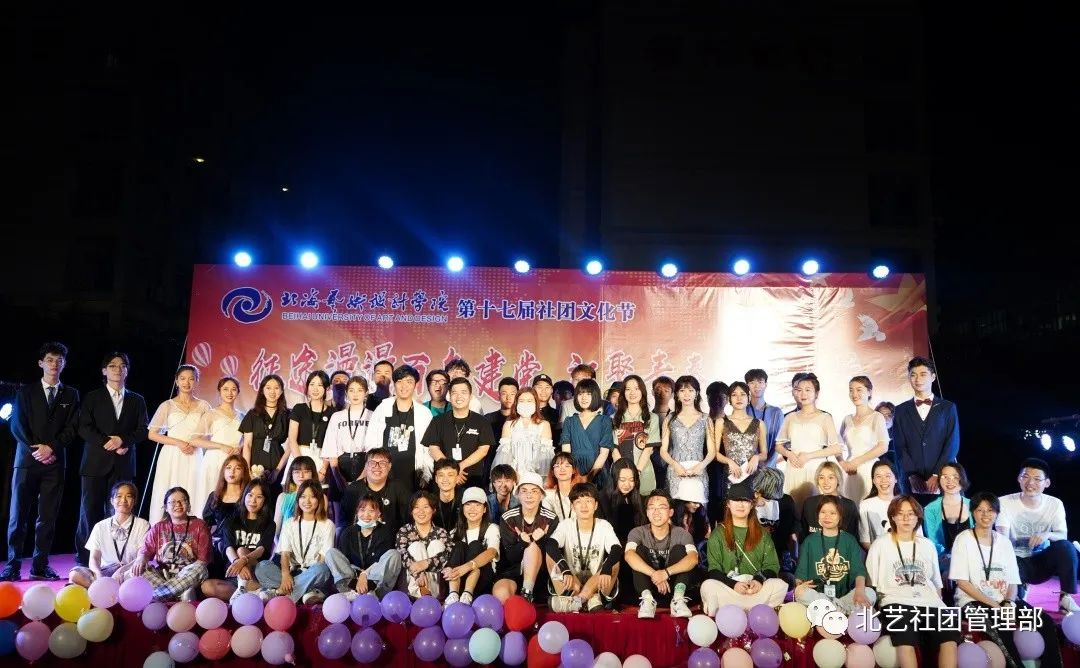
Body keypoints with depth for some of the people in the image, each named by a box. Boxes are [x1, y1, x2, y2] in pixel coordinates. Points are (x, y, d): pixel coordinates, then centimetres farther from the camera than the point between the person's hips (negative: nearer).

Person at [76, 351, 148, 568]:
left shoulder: (137, 400, 15)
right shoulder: (92, 397, 10)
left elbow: (142, 431, 7)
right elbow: (84, 428, 0)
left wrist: (122, 440, -10)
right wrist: (108, 444, -11)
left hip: (123, 464, 1)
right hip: (95, 462, -1)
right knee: (91, 511, -2)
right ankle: (85, 560, 4)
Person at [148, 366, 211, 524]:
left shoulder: (203, 406, 10)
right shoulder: (167, 405, 7)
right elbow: (152, 434, 3)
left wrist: (194, 444, -7)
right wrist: (178, 443, -8)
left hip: (193, 458, 1)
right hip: (172, 457, -1)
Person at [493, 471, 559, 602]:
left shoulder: (551, 519, -4)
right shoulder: (508, 518, -4)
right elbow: (510, 557, -7)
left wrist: (540, 540, -27)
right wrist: (523, 542, -29)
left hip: (538, 572, 1)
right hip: (512, 570, -1)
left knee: (532, 546, -32)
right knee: (500, 594, -37)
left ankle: (527, 594, -34)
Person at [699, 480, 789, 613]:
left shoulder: (762, 533, 18)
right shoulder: (718, 533, 10)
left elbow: (772, 565, 9)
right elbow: (714, 569, 1)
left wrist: (759, 580, -13)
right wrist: (733, 584, -17)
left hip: (757, 588, 2)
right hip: (727, 589, -2)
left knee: (780, 585, -28)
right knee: (708, 586, -32)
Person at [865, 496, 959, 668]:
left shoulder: (927, 545, 24)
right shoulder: (881, 544, 13)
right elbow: (871, 581, 12)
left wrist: (938, 605, 10)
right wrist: (873, 607, -2)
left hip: (929, 603, 3)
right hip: (897, 603, -3)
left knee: (949, 635, -30)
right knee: (906, 638, -36)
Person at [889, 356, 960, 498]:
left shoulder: (948, 407, 9)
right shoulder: (901, 411, 11)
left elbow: (953, 444, 0)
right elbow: (899, 446, 4)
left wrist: (937, 475, -10)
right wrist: (912, 476, -9)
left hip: (943, 479, -1)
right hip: (912, 482, 1)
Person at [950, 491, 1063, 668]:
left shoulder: (1004, 542, 13)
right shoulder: (963, 539, -1)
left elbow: (1012, 582, 10)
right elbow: (962, 582, -7)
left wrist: (1009, 603, -11)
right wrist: (993, 605, -14)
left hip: (1004, 600, 5)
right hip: (974, 601, -5)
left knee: (1046, 622, -17)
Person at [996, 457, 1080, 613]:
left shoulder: (1055, 504, -4)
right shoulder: (1005, 502, -13)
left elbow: (1063, 536, -14)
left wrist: (1048, 535, -38)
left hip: (1042, 561, 2)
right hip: (1016, 560, -2)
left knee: (1065, 546, -27)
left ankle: (1066, 598, -13)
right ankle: (1020, 588, 4)